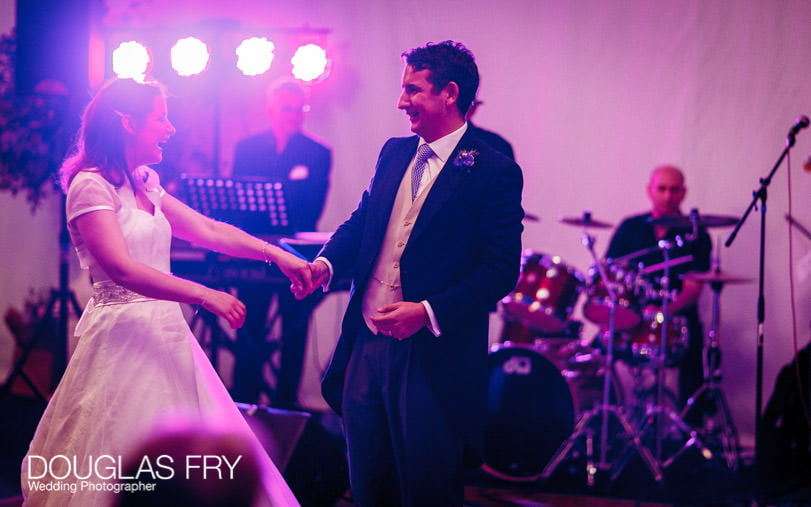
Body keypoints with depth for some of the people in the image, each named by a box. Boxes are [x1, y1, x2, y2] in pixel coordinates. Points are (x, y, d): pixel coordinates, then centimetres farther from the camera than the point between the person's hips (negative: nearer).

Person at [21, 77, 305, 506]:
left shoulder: (143, 184, 13)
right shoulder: (91, 186, -13)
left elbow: (208, 230, 14)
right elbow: (121, 269, -23)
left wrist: (278, 255, 7)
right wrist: (204, 296, -26)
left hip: (164, 333, 9)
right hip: (124, 337, -9)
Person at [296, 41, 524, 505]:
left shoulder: (494, 172, -10)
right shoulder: (394, 153, 11)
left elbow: (501, 271, -13)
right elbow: (361, 222, 17)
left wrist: (429, 312, -22)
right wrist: (327, 263, -5)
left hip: (432, 357, -6)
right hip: (366, 344, 6)